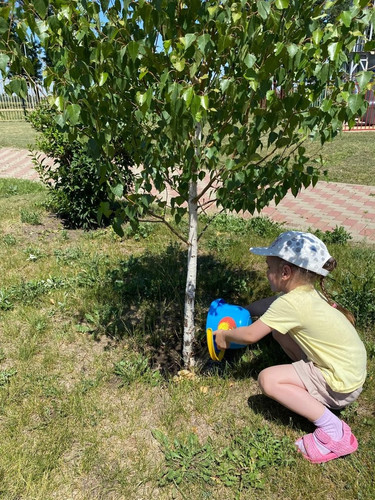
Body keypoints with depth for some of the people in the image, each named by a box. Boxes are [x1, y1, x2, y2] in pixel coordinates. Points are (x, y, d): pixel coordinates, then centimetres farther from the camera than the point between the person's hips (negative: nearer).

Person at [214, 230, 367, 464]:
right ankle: (308, 380, 18)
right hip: (346, 366, 9)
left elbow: (250, 335, -22)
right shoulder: (308, 292, 0)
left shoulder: (290, 303, -26)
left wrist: (225, 335, -3)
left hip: (342, 384, -9)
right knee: (278, 327, 8)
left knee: (267, 379, -18)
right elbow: (271, 306, 16)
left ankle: (334, 431, -10)